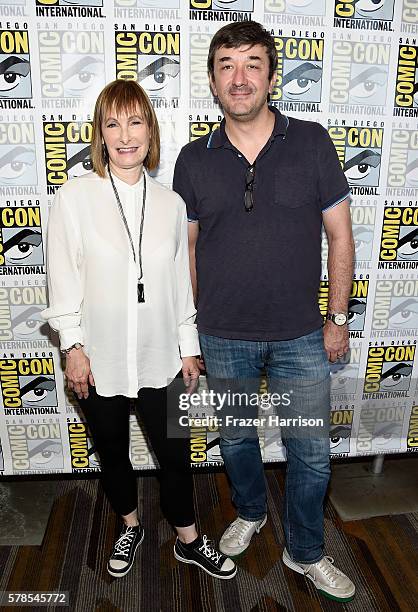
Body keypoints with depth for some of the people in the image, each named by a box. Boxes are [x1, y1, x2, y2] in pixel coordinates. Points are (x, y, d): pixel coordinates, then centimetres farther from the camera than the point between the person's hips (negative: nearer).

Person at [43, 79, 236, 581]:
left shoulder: (171, 203, -1)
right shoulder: (74, 198, -9)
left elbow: (180, 282, 4)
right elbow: (63, 279, -6)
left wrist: (188, 347, 6)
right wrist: (73, 346, -7)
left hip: (158, 358, 1)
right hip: (100, 361, -1)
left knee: (176, 455, 12)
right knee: (112, 454, 19)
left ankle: (189, 541, 38)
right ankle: (130, 527, 48)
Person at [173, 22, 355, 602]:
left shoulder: (312, 143, -4)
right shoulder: (193, 160, -1)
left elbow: (340, 235, 0)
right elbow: (187, 247, 5)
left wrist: (337, 318, -2)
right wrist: (189, 326, 5)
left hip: (300, 336, 0)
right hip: (223, 337, 1)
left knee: (311, 452, 11)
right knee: (236, 437, 20)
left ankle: (305, 552, 37)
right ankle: (250, 513, 50)